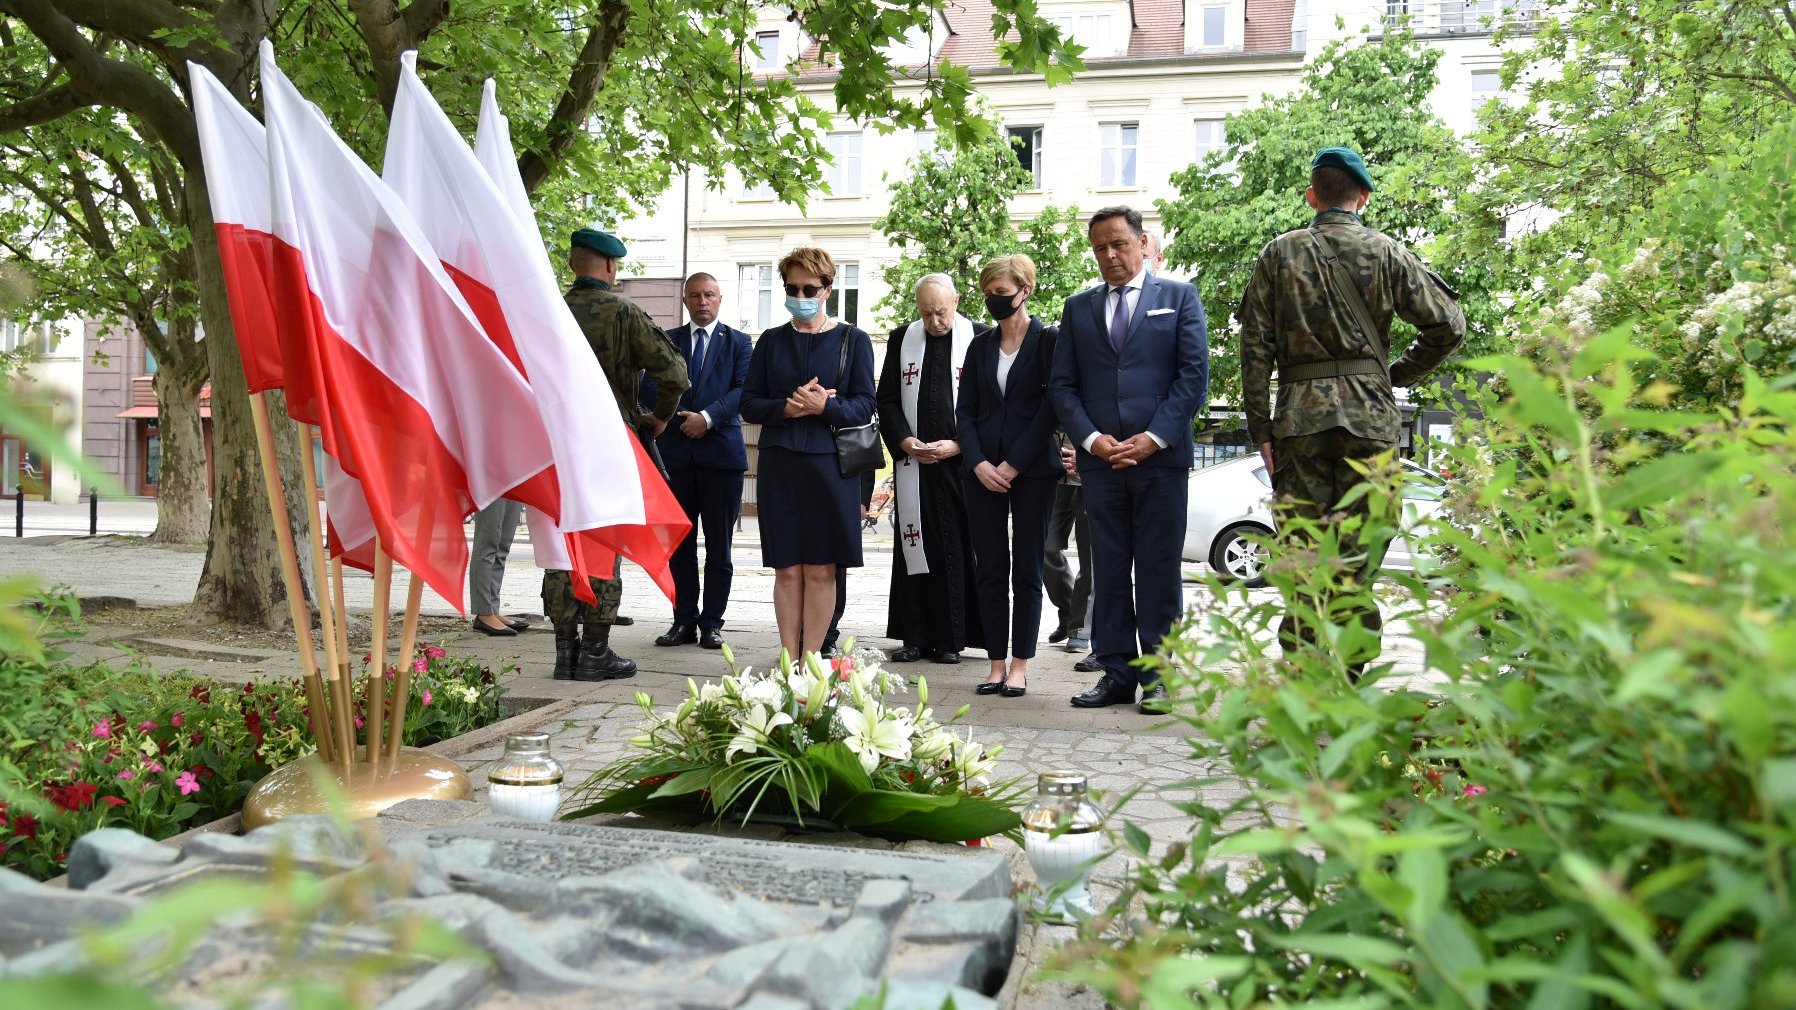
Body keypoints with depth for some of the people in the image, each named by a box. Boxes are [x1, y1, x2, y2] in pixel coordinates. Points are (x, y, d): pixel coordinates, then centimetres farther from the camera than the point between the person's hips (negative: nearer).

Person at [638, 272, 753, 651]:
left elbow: (742, 390, -3)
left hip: (721, 450, -2)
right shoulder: (667, 340, 14)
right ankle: (684, 620, 11)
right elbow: (649, 386, 3)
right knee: (680, 544, 4)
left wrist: (708, 416, -17)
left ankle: (712, 622, 7)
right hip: (676, 451, 2)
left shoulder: (738, 342, 10)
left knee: (719, 546, 1)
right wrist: (679, 417, -12)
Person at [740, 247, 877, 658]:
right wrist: (787, 407, -11)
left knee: (820, 570, -1)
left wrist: (825, 406, -18)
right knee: (787, 569, 2)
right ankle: (789, 663, 8)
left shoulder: (853, 340, 6)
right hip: (780, 465, 2)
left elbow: (864, 406, 0)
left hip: (830, 464, -2)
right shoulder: (771, 341, 12)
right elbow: (749, 404, 8)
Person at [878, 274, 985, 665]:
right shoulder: (901, 340, 9)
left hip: (959, 461, -2)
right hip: (912, 462, 3)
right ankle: (914, 637, 9)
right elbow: (887, 399, 9)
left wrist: (957, 445, -11)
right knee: (913, 547, 4)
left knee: (957, 549, 0)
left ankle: (951, 638, 7)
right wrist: (904, 441, -6)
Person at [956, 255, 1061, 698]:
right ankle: (996, 664, 9)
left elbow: (1050, 407, -7)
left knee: (1026, 569, 1)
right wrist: (978, 463, -6)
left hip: (1032, 470, -4)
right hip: (984, 472, 4)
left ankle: (1019, 666, 6)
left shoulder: (1048, 341, -1)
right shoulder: (980, 346, 12)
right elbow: (965, 411, 10)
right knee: (989, 569, 3)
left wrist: (1013, 465, -12)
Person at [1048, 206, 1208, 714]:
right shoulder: (1078, 307, 15)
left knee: (1158, 571, 0)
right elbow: (1062, 384, 10)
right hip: (1100, 458, 3)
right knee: (1108, 571, 5)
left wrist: (1154, 437, -11)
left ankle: (1156, 674, 8)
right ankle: (1117, 672, 11)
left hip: (1161, 457, -3)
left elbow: (1194, 372, -1)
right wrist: (1090, 438, -7)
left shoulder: (1179, 296, 7)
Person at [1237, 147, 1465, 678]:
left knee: (1301, 543, 3)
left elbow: (1255, 345, 1)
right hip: (1369, 414, 0)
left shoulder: (1280, 253, 6)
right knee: (1358, 551, 4)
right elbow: (1447, 322, 0)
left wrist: (1259, 425, 4)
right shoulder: (1387, 252, 5)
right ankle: (1348, 679, 6)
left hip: (1299, 415, 0)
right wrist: (1401, 374, 14)